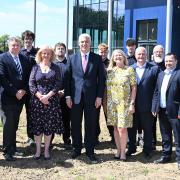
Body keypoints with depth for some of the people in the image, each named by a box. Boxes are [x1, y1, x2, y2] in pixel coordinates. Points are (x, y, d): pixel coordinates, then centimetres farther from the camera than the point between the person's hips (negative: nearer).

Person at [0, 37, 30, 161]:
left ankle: (13, 148, 21)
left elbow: (28, 76, 11)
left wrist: (24, 90, -5)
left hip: (20, 96, 5)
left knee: (15, 124, 12)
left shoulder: (24, 59, 12)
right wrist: (15, 92, -14)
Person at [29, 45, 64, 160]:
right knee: (37, 126, 1)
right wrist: (40, 96, -12)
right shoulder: (36, 67, 7)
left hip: (52, 100, 0)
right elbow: (31, 84, 1)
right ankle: (38, 150, 12)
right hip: (37, 100, 1)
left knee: (49, 125, 2)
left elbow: (58, 83, -3)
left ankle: (46, 150, 13)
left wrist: (48, 95, -14)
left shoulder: (55, 68, 5)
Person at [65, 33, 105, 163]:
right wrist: (68, 96, -1)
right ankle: (77, 149, 22)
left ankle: (90, 151, 15)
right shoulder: (72, 58, 7)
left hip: (92, 97, -1)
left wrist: (99, 96, -5)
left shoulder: (97, 58, 3)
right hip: (75, 97, 1)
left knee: (91, 126, 4)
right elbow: (68, 78, 6)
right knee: (75, 125, 8)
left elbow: (101, 78, 2)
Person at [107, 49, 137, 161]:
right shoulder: (109, 71, 9)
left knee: (122, 128, -5)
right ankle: (118, 150, 17)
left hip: (124, 103, -3)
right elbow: (106, 87, 11)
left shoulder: (129, 70, 0)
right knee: (116, 127, 7)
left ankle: (123, 152, 8)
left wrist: (132, 103, -9)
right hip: (111, 103, 3)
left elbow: (134, 88, -3)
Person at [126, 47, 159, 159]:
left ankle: (147, 150, 25)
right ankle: (132, 148, 31)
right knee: (132, 128, 14)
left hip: (147, 105, -2)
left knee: (147, 129, 10)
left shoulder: (154, 69, -5)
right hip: (132, 104, 3)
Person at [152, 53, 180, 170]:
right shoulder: (161, 74, 13)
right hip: (162, 111, 6)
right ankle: (166, 155, 29)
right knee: (165, 136, 17)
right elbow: (156, 92, 14)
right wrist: (154, 107, 7)